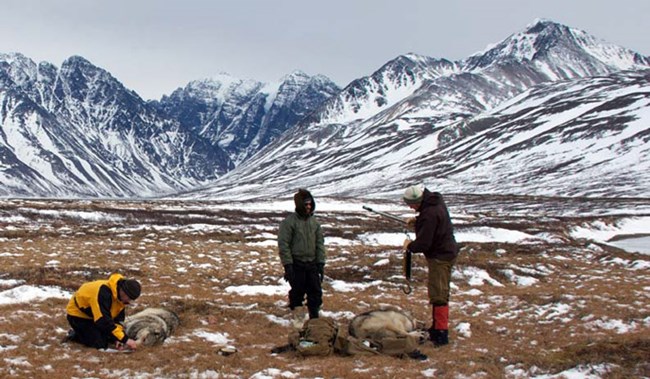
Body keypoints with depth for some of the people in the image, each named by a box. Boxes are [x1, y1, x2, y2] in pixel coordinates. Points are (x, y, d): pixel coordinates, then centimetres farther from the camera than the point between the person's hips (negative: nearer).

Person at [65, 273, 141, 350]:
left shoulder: (121, 295, -12)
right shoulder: (104, 292, -37)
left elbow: (119, 317, -5)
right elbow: (104, 321, -40)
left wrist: (118, 338, -20)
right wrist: (125, 339, -40)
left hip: (96, 316, 8)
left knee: (113, 338, 0)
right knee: (100, 344, -19)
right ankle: (74, 335, 4)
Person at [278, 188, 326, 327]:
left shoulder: (314, 222, 7)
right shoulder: (289, 222, -10)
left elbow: (320, 243, 12)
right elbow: (283, 244, -11)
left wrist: (321, 263, 6)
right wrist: (287, 265, -15)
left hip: (312, 263, 5)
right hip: (296, 264, -5)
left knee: (316, 291, 5)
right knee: (297, 291, 4)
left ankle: (314, 318, 17)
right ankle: (298, 317, 21)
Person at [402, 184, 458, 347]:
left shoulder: (429, 214, -27)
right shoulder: (435, 201, 3)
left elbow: (423, 243, -24)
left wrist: (409, 245, -5)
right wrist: (416, 220, 9)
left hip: (440, 257, -11)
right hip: (446, 252, 11)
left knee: (438, 295, -7)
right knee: (438, 293, 19)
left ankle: (441, 334, -4)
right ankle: (437, 326, 31)